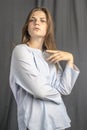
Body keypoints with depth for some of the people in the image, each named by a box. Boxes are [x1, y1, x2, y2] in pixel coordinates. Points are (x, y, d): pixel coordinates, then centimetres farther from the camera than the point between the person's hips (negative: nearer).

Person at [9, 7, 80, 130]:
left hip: (58, 118, 7)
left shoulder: (51, 55, 9)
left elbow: (65, 89, -1)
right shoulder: (21, 50, -12)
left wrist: (70, 59, -8)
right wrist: (57, 95, -2)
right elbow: (39, 90, -20)